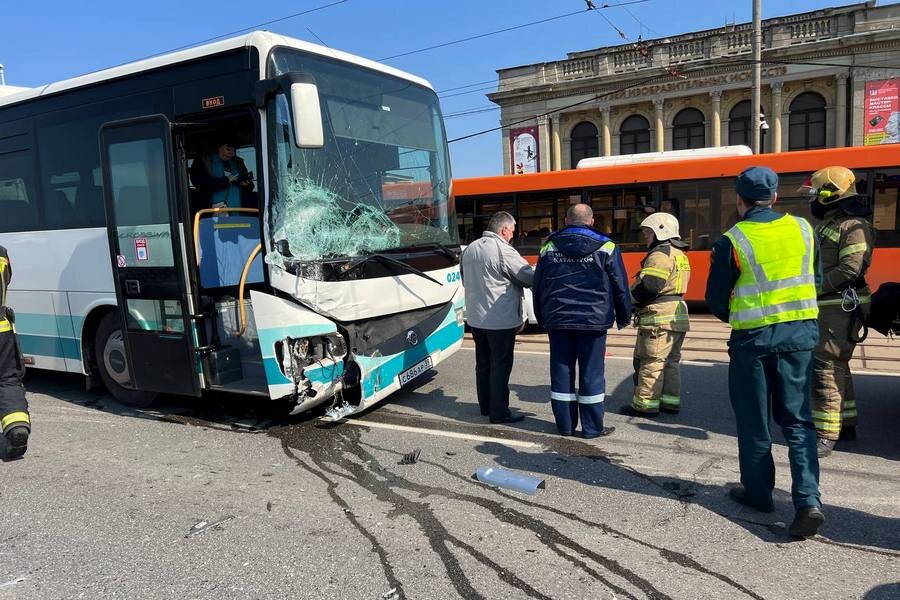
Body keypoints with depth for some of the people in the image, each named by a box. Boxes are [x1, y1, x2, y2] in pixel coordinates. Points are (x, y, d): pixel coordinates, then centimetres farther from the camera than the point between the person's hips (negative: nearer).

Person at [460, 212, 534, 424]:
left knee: (483, 364, 16)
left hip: (476, 318, 8)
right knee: (500, 366, 0)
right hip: (500, 320, -8)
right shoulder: (503, 251, -17)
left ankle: (485, 406, 26)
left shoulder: (469, 249, 9)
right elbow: (530, 276, -14)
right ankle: (499, 412, 5)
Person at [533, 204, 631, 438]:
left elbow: (538, 287, 10)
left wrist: (542, 318, 20)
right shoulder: (606, 247, -3)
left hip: (557, 320, 3)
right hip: (593, 320, -2)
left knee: (561, 372, 9)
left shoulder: (549, 247, 5)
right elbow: (620, 287, 2)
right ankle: (592, 427, 10)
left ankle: (565, 425, 16)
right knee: (591, 374, 4)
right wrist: (623, 317, 15)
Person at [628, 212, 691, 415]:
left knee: (650, 361, -5)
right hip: (677, 316, 10)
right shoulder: (679, 254, 20)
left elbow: (648, 285, -22)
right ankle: (670, 402, 19)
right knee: (670, 361, 14)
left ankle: (645, 403, -1)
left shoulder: (661, 254, -13)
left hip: (659, 317, -10)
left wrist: (630, 298, -5)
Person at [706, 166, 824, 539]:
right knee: (797, 420, 10)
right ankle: (808, 500, 0)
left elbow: (716, 301, -4)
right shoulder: (802, 228, 2)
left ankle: (758, 492, 24)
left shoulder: (732, 241, -11)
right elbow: (817, 281, 12)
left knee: (754, 420, 12)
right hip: (801, 333, 4)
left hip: (753, 339, -3)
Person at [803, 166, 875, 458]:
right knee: (837, 366, 17)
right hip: (825, 306, 10)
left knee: (826, 368, -12)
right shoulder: (826, 224, 18)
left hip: (841, 307, -10)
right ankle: (846, 423, 30)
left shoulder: (854, 226, -13)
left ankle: (826, 434, -9)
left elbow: (850, 270, -22)